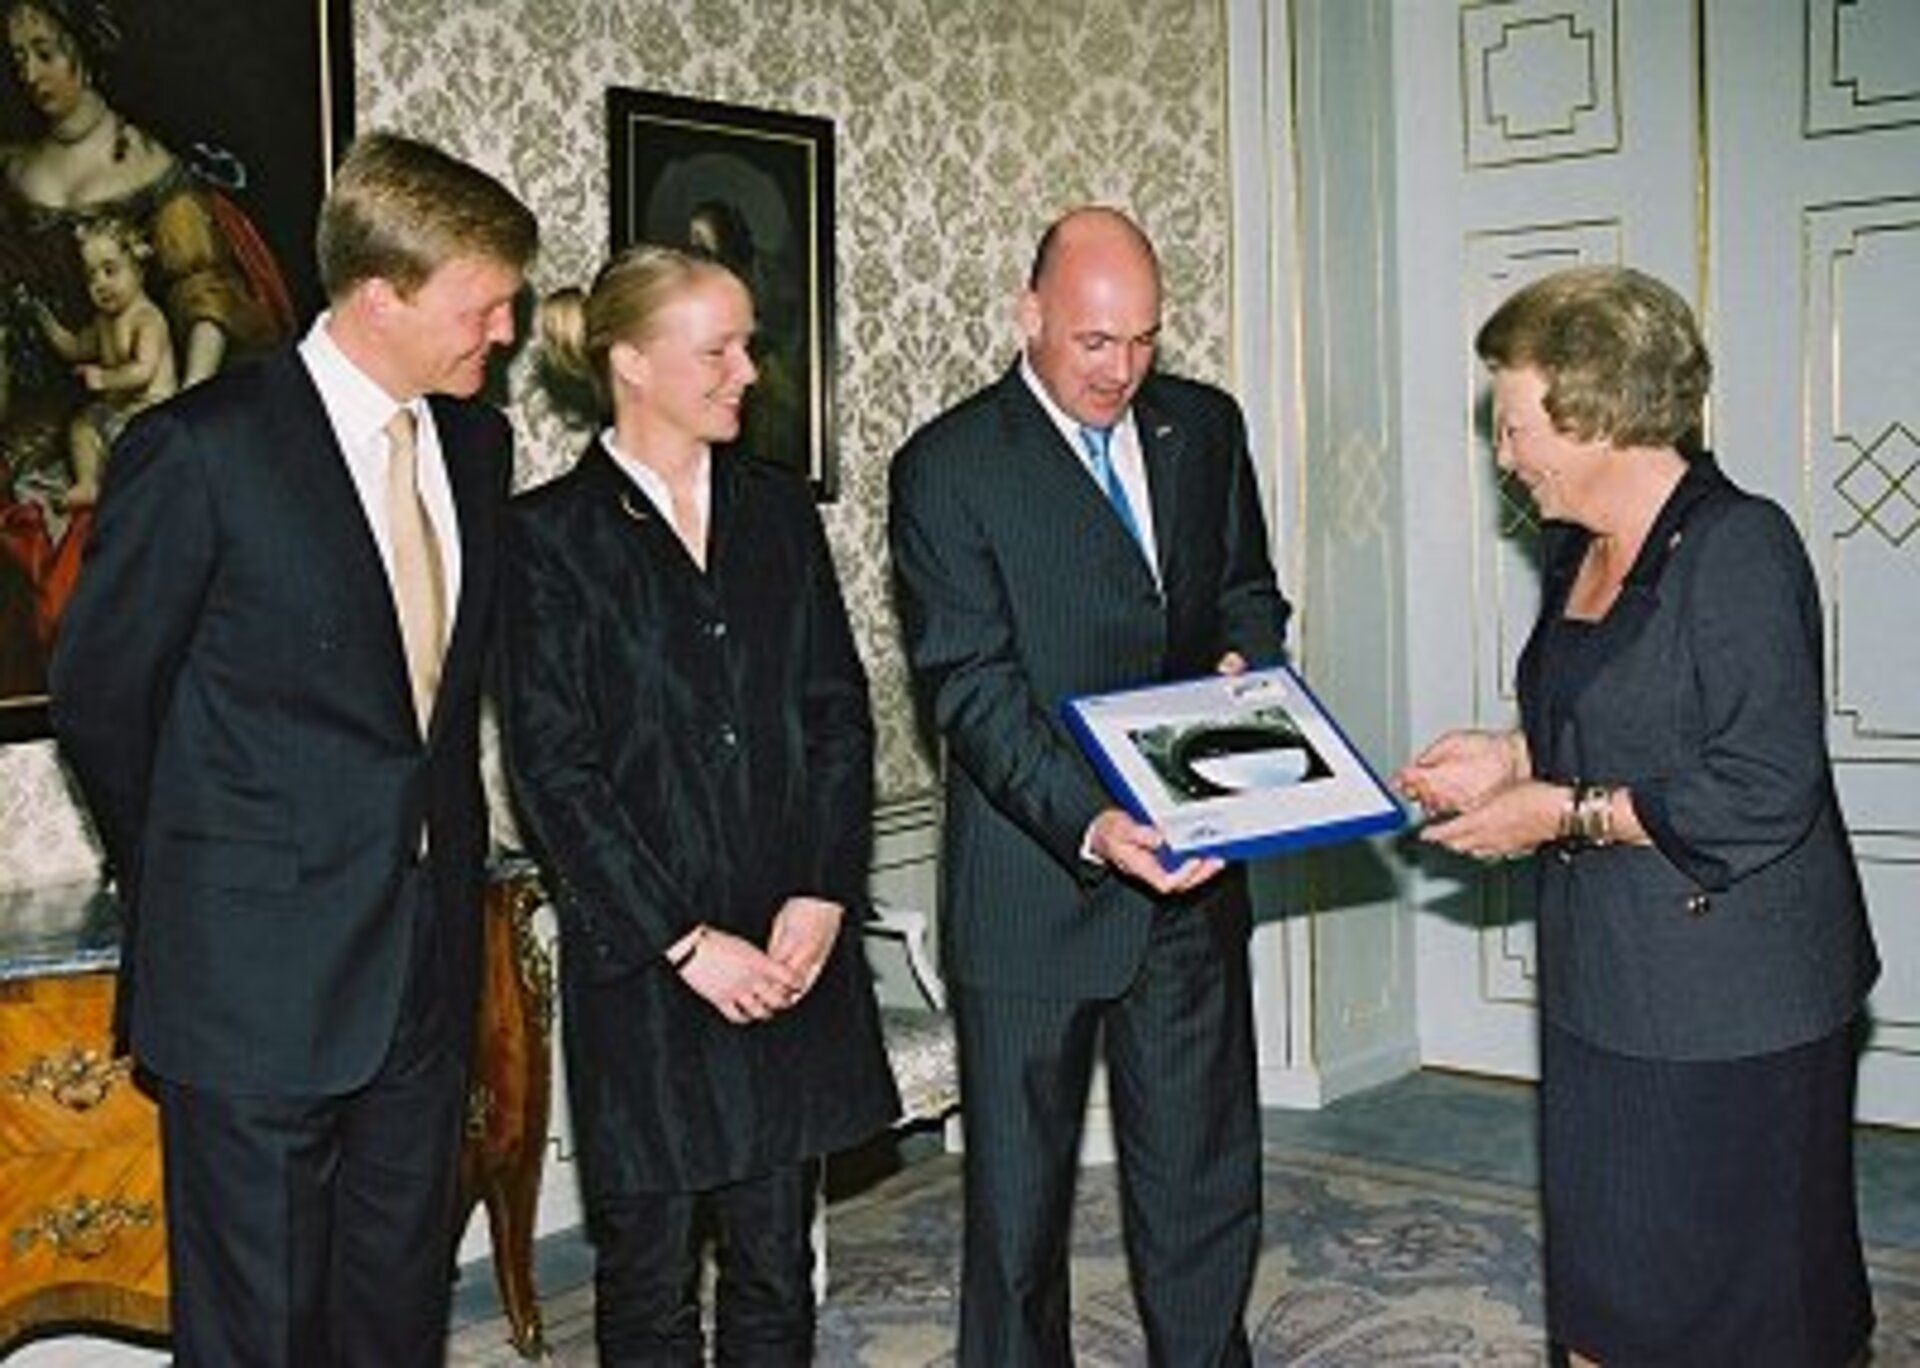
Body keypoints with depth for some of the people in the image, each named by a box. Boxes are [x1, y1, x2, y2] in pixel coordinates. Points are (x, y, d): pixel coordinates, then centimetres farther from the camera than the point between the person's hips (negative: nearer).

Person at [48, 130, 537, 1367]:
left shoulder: (477, 442, 6)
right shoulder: (202, 447, -13)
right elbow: (101, 694, -4)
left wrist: (443, 839, 12)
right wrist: (188, 887, 6)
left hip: (428, 955, 6)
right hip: (258, 972, -5)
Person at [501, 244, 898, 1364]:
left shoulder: (780, 508, 9)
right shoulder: (550, 534, -4)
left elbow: (840, 715, 7)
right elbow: (553, 768, -8)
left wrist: (822, 896, -5)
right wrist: (684, 939, -12)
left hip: (795, 946, 4)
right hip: (642, 964, -3)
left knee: (777, 1266, 12)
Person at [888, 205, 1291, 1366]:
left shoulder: (1206, 426, 7)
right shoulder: (949, 467, -8)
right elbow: (974, 688, -15)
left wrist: (1245, 659, -4)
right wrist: (1090, 825, -28)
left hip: (1191, 874, 4)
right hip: (1033, 891, -4)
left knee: (1207, 1182, 13)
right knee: (1018, 1196, 10)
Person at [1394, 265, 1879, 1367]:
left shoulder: (1741, 547, -18)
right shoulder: (1576, 550, 10)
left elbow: (1765, 792, -23)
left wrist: (1561, 812, -17)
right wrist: (1513, 757, 4)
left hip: (1731, 1013, -8)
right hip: (1606, 988, 8)